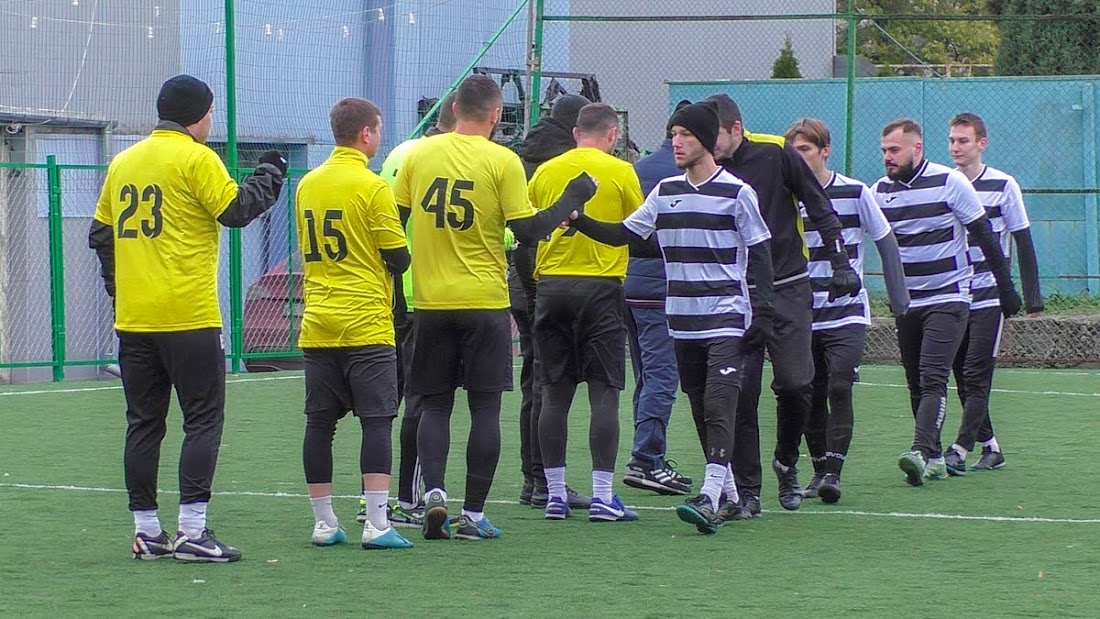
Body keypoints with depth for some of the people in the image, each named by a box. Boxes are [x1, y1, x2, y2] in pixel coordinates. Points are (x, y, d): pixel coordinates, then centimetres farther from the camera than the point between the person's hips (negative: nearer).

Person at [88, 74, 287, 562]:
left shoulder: (123, 162, 12)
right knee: (203, 420, -2)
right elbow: (235, 210, -12)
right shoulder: (195, 158, -7)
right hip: (188, 316, -6)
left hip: (133, 318, 6)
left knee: (143, 423, 10)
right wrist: (269, 177, 3)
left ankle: (146, 531, 11)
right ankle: (192, 531, -8)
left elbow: (100, 233, 16)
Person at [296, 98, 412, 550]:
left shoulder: (307, 185, 9)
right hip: (366, 325, -6)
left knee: (319, 424, 7)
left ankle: (324, 523, 11)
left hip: (318, 325, 6)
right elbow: (397, 258, -8)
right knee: (376, 422, -4)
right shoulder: (372, 186, -10)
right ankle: (377, 524, -8)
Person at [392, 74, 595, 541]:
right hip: (485, 304, -2)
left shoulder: (419, 155, 2)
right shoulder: (503, 162, -7)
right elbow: (527, 230, -9)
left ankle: (433, 493, -8)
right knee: (485, 406, 4)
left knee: (434, 404, 11)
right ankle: (473, 516, 3)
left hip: (430, 303, 2)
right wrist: (570, 202, 4)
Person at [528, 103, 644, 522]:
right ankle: (602, 496, -5)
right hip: (600, 286, -3)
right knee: (604, 393, -2)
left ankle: (555, 494, 9)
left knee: (554, 393, 7)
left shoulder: (545, 171, 7)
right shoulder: (620, 172, -2)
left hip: (551, 285, 3)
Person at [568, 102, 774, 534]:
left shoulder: (736, 192, -5)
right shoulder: (665, 192, 10)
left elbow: (759, 255, -2)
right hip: (683, 321, 6)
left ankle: (709, 498, -26)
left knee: (718, 406, -16)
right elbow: (623, 235, 13)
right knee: (700, 410, 10)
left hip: (727, 320, -6)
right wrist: (580, 221, -3)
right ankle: (728, 492, 22)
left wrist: (762, 313, -8)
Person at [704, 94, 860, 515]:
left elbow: (820, 211, 1)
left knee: (795, 384, -5)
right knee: (741, 393, -7)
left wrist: (840, 264, -5)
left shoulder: (777, 154, -7)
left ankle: (787, 464, 21)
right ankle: (747, 489, 0)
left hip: (788, 289, -1)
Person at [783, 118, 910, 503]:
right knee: (811, 395, 6)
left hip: (848, 314, -3)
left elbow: (887, 243, 3)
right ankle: (819, 470, 19)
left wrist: (899, 298, 1)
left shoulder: (855, 193, -4)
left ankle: (833, 472, -17)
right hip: (803, 317, 3)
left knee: (839, 389, -15)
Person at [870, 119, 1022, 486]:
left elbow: (985, 237, -3)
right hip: (905, 302, 5)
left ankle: (920, 452, -29)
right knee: (917, 386, 7)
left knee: (933, 380, -17)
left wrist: (1006, 287, -2)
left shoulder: (951, 183, -8)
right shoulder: (879, 191, 3)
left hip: (948, 300, -5)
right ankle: (935, 459, 16)